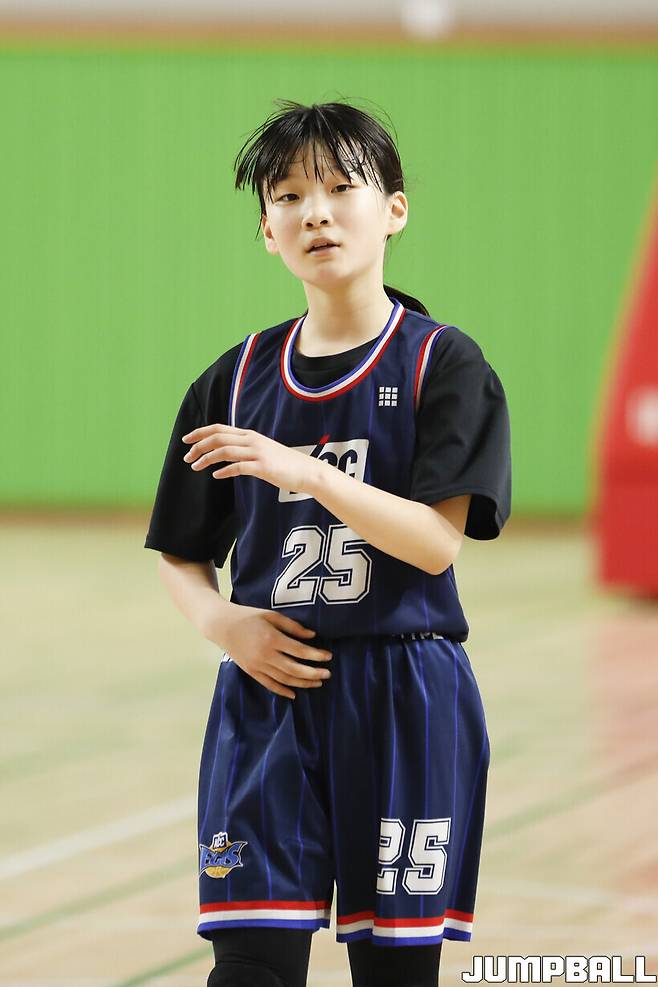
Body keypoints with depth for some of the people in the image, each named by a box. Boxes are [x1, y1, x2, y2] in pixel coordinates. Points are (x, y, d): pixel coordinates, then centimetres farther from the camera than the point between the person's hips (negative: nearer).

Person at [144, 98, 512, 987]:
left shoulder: (444, 365, -3)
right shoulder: (238, 380, 8)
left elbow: (438, 541, -15)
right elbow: (182, 558, 13)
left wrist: (304, 473, -25)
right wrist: (223, 621, -8)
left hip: (405, 701, -2)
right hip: (269, 691, 2)